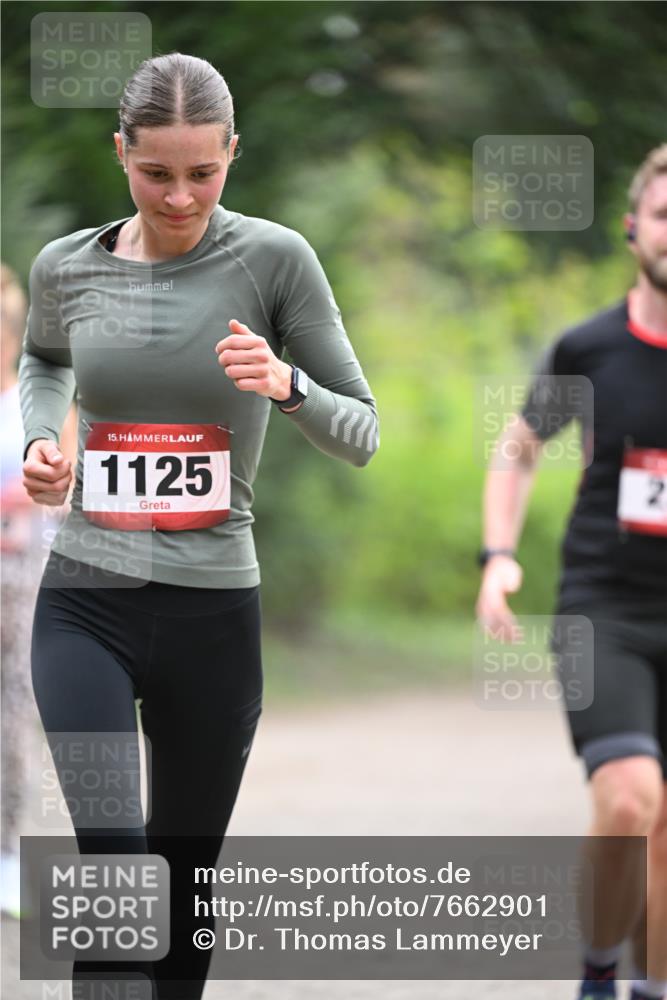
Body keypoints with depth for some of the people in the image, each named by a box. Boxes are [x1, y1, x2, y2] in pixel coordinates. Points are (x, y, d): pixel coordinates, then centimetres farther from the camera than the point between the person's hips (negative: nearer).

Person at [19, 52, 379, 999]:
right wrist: (39, 437, 7)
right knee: (113, 857, -20)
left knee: (184, 876, 11)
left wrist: (287, 384, -21)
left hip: (213, 609, 0)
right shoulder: (67, 266, 2)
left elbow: (362, 434, -2)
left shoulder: (274, 260, -5)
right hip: (86, 602, 0)